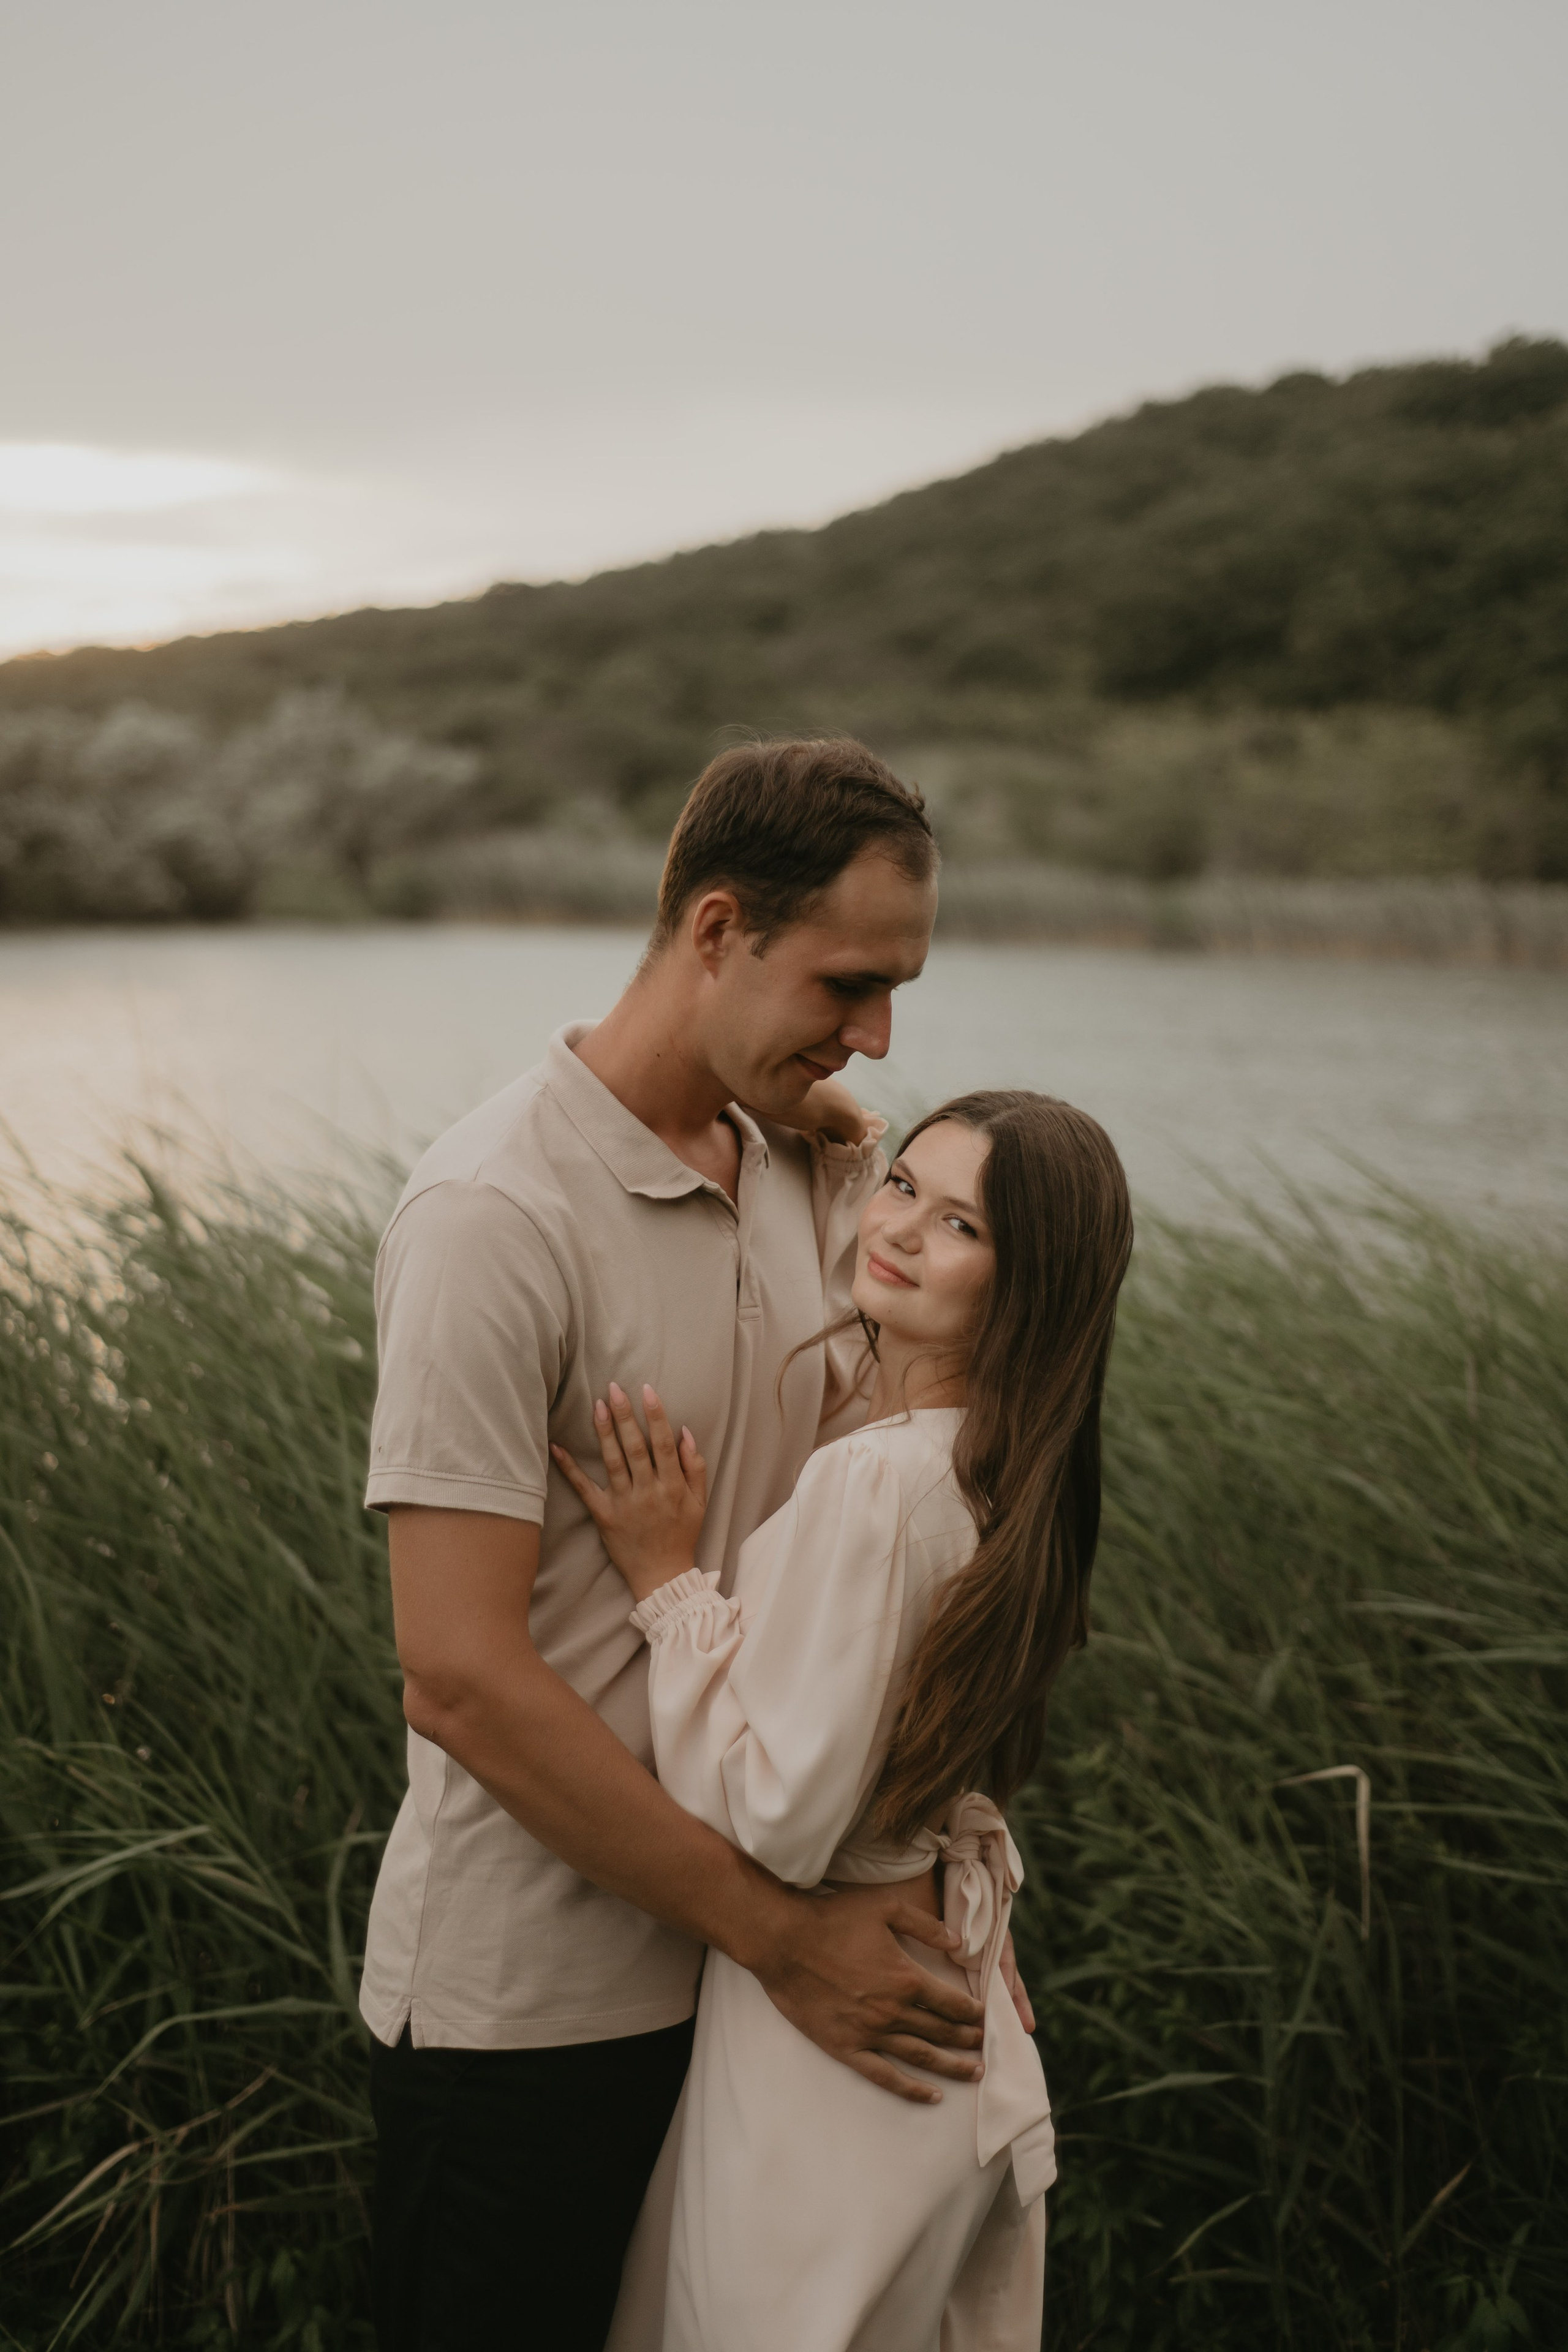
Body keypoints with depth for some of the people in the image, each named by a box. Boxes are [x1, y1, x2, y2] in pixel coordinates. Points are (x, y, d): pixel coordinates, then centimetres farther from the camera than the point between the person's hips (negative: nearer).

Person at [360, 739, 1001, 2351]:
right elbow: (463, 1679, -23)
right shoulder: (497, 1213, -20)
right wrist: (781, 1934, -20)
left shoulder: (792, 1166, 5)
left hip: (723, 1961, 7)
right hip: (525, 1999, -7)